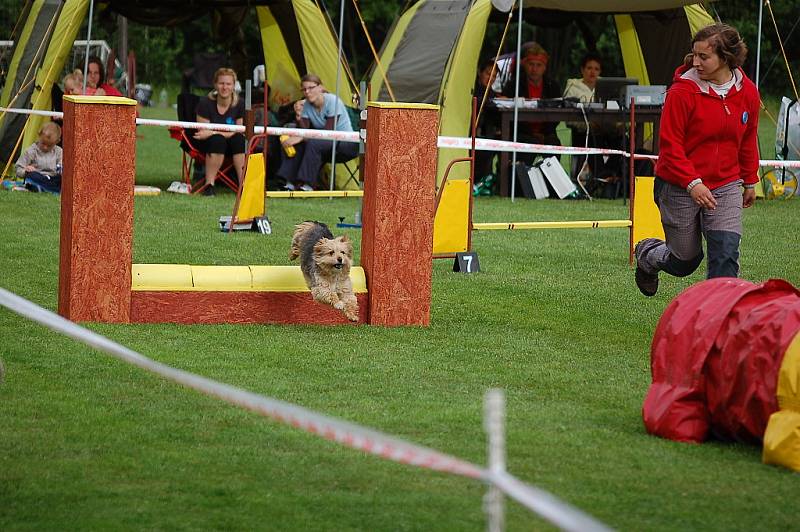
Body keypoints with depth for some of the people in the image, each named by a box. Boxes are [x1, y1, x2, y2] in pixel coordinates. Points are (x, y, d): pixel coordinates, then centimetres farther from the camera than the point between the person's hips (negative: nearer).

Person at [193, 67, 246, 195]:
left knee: (239, 139, -30)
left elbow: (237, 132, -7)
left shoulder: (240, 105, -5)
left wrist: (212, 132, -20)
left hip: (231, 145, 2)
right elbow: (203, 132, -10)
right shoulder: (205, 104, -10)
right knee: (218, 140, -35)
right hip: (208, 144, -2)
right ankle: (209, 184, -35)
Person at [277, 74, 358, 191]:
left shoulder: (332, 101, -18)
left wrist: (301, 137, -29)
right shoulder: (307, 105, 2)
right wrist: (299, 118, -25)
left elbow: (329, 131, -23)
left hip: (346, 143, -7)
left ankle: (307, 184, -30)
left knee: (313, 143, -33)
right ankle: (288, 182, -16)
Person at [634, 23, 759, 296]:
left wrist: (750, 181, 18)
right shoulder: (682, 92, -17)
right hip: (679, 188, -3)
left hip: (725, 186, 3)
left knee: (726, 254, -13)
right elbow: (670, 144, -16)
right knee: (686, 260, 11)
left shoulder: (747, 92, -3)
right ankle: (647, 255, 44)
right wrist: (693, 183, -26)